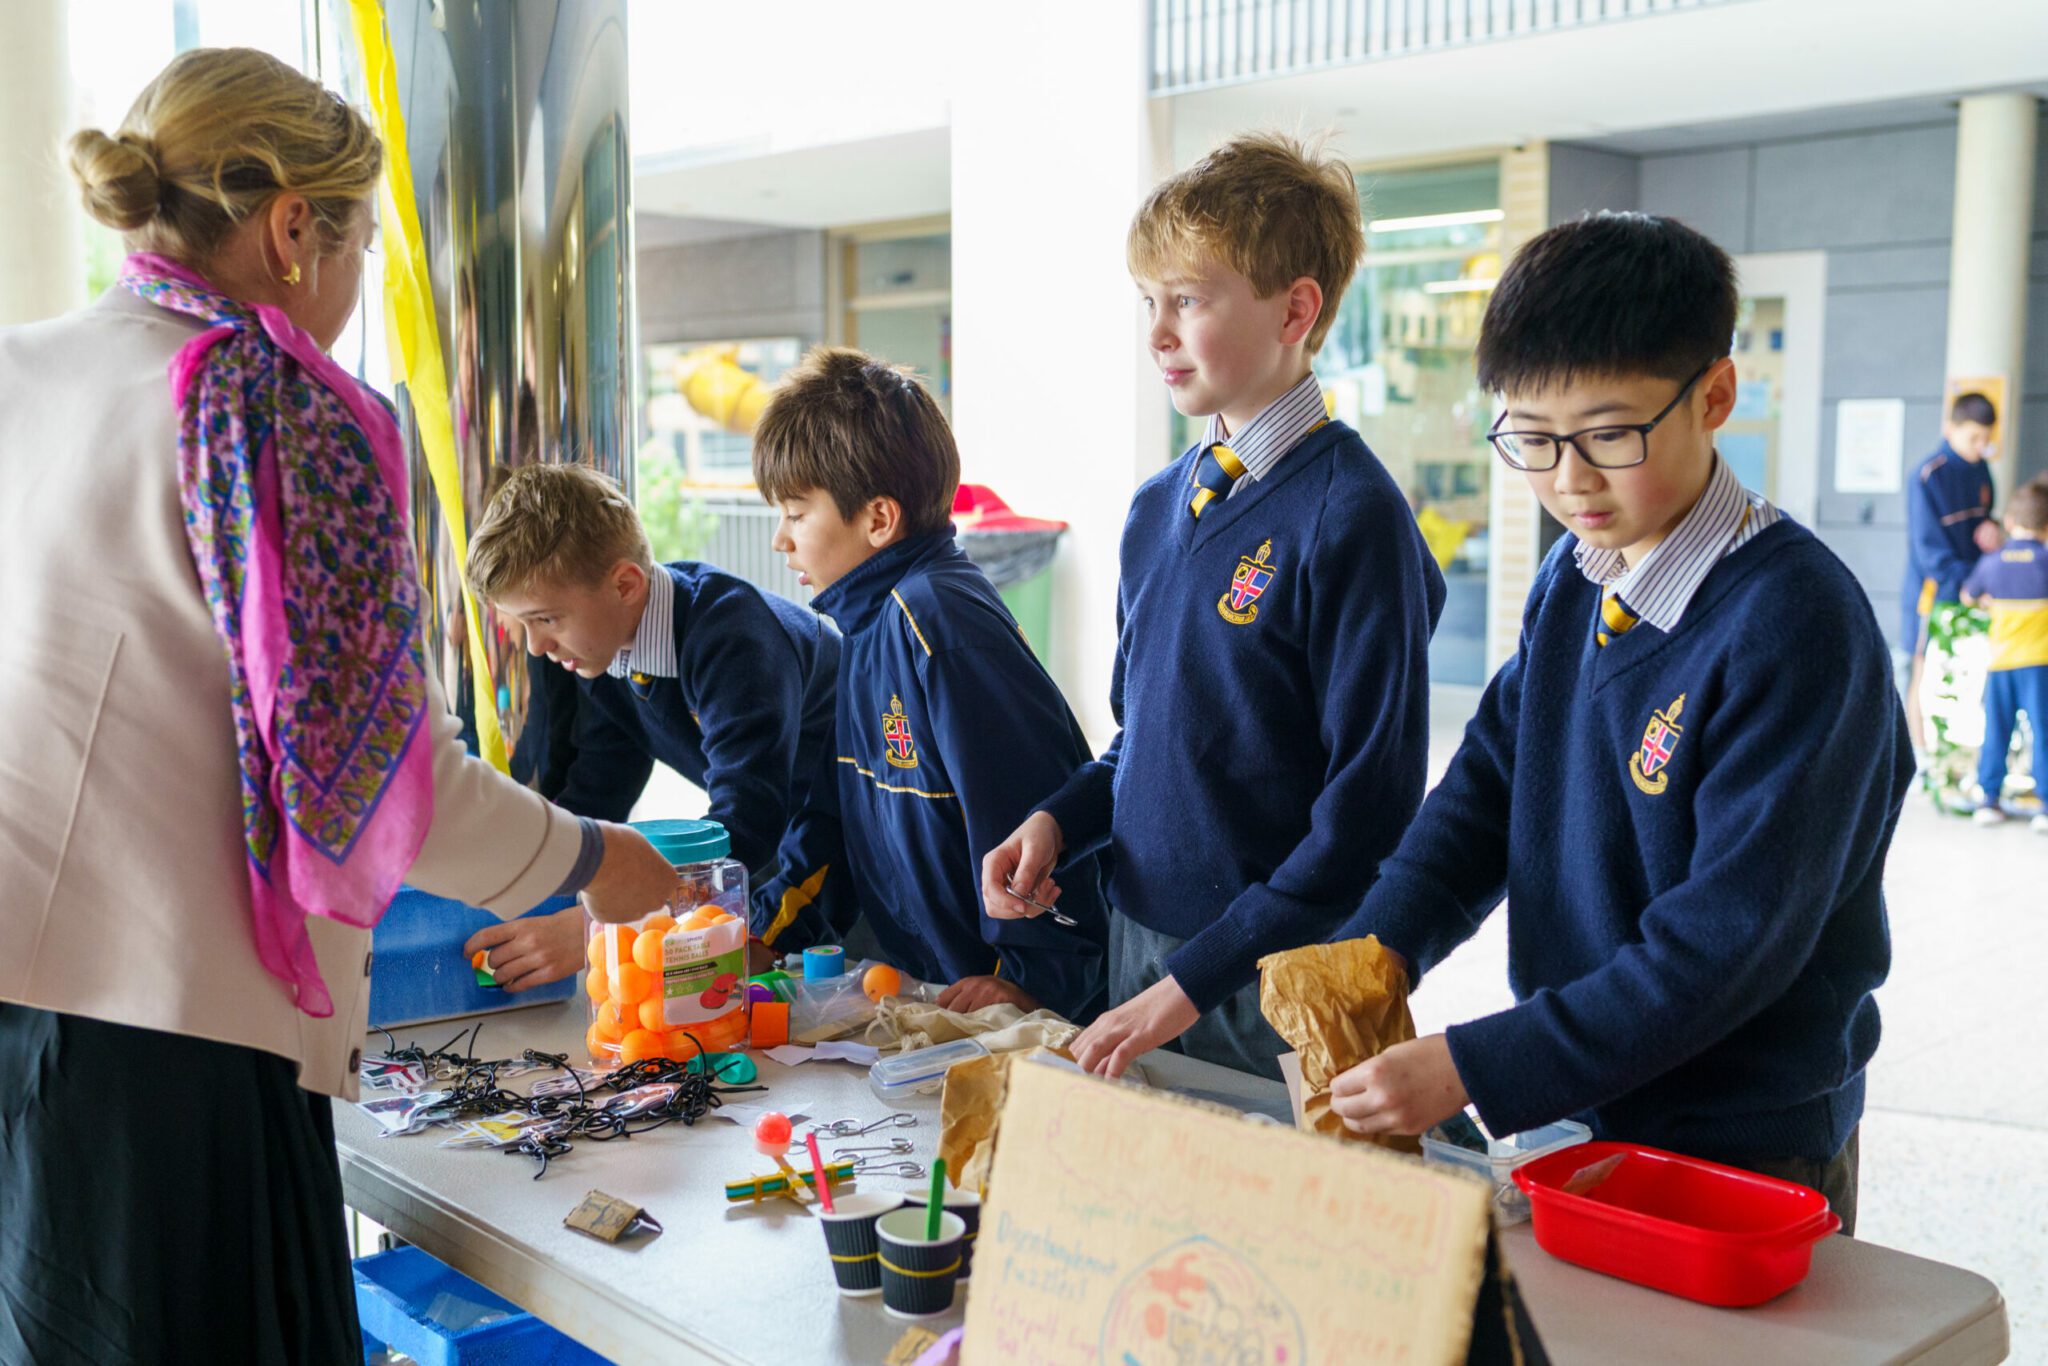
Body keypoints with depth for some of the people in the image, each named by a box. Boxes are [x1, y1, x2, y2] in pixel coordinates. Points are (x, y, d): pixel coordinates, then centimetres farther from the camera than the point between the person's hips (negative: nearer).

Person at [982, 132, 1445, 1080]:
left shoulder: (1350, 514, -16)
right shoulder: (1158, 506, 7)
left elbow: (1370, 811, -18)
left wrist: (1196, 980, -19)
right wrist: (1059, 821, -2)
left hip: (1276, 984, -6)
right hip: (1136, 939, 7)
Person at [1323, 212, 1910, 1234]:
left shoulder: (1795, 622, -23)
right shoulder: (1573, 579, 2)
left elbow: (1729, 940, -26)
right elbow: (1489, 781, 2)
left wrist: (1472, 1069, -28)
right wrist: (1374, 950, -16)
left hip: (1746, 1150, -7)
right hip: (1570, 1115, 7)